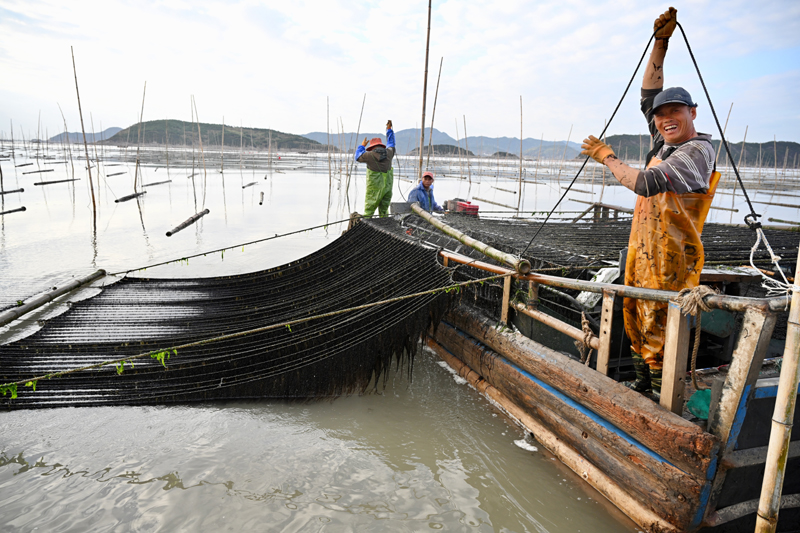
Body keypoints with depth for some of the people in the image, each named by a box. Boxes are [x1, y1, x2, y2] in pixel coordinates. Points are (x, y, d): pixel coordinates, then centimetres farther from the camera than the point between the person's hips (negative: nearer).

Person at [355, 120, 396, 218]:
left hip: (374, 188, -4)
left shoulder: (370, 155, -9)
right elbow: (391, 143, 25)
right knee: (384, 211, 12)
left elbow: (358, 157, 10)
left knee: (368, 211, 1)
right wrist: (389, 129, 37)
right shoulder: (389, 153, 3)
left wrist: (362, 146, 25)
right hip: (387, 187, 4)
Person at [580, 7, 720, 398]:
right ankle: (642, 385, 31)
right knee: (635, 319, 17)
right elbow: (648, 95, 21)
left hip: (668, 260, -9)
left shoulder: (696, 150, -14)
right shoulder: (665, 143, 12)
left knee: (656, 328, -5)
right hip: (641, 251, 9)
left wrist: (607, 158, -14)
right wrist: (660, 42, 15)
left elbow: (647, 183, -27)